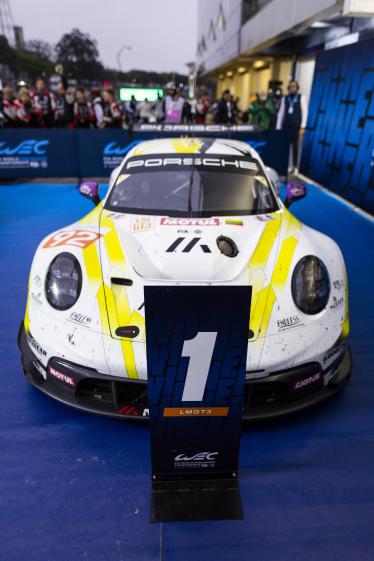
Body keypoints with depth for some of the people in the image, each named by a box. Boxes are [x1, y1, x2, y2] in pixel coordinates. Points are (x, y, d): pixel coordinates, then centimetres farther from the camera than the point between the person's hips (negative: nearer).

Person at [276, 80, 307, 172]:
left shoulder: (301, 97, 4)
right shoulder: (284, 98, 10)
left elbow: (304, 112, 0)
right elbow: (281, 113, 9)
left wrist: (302, 127, -7)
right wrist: (278, 127, 5)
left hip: (296, 125, -2)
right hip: (286, 125, 2)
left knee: (295, 145, 2)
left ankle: (294, 166, 8)